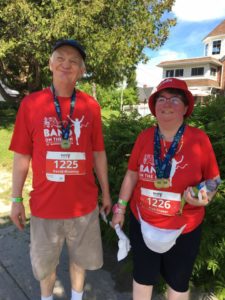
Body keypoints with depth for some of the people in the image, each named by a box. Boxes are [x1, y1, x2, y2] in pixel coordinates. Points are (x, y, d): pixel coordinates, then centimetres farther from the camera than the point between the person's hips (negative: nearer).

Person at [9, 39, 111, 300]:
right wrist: (16, 199, 0)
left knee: (80, 258, 22)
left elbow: (98, 153, 2)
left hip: (84, 203, 1)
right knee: (44, 263, 21)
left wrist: (106, 193, 6)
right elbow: (21, 156, -2)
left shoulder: (91, 106, -3)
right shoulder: (30, 103, -6)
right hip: (45, 204, 0)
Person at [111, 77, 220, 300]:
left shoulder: (199, 139, -13)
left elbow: (213, 179, -3)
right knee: (142, 277, 23)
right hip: (142, 222, 2)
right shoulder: (144, 137, -7)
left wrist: (205, 197, -23)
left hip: (184, 228, -1)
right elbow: (132, 175, 1)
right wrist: (120, 208, 6)